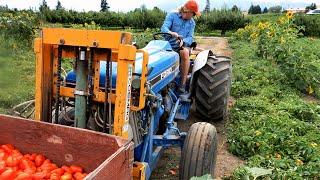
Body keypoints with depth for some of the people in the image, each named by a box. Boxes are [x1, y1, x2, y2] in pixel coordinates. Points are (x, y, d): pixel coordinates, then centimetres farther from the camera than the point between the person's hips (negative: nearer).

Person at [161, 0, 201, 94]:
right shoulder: (172, 15, 1)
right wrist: (171, 33, -38)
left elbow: (190, 38, 0)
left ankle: (183, 83, -31)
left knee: (185, 52, -35)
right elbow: (164, 28, -15)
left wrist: (183, 41, -24)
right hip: (169, 45, -1)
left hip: (182, 46, 1)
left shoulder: (192, 22, 11)